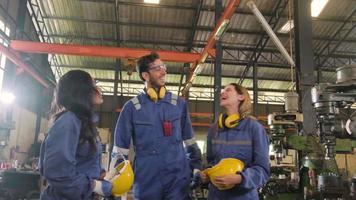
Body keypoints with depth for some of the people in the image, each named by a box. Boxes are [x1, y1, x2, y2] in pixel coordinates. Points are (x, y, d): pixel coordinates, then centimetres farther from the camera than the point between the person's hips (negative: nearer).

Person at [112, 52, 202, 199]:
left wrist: (196, 167, 6)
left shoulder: (179, 103, 5)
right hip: (146, 180, -1)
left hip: (179, 178, 1)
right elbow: (120, 146, 1)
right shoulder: (132, 107, -2)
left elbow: (189, 140, 12)